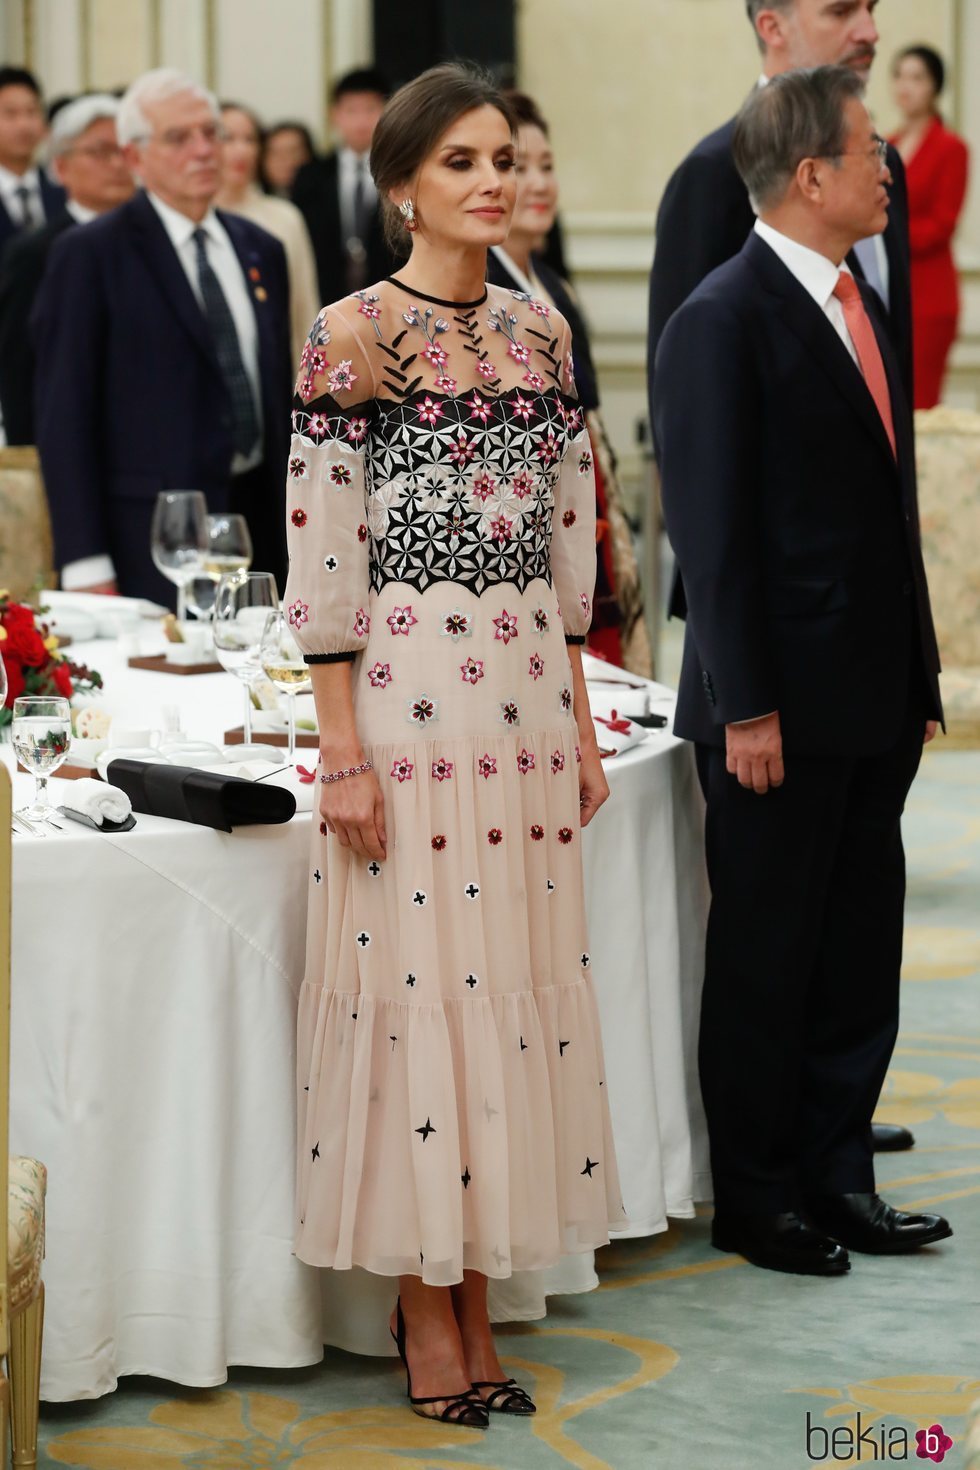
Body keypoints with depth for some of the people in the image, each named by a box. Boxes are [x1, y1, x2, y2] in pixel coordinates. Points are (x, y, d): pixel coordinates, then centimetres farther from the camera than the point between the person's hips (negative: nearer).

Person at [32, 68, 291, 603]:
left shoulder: (261, 251, 15)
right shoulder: (89, 255, -4)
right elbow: (63, 414, -7)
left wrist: (291, 532, 13)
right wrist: (86, 564, -13)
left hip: (258, 519, 5)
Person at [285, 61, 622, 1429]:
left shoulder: (540, 331, 11)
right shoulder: (354, 335, -7)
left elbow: (567, 541, 15)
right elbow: (320, 556, -9)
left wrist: (580, 722, 12)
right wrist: (341, 750, -12)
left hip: (527, 688, 6)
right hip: (405, 687, -6)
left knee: (513, 978, 8)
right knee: (417, 981, 0)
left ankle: (477, 1294, 19)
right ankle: (426, 1310, 12)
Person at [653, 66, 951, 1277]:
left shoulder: (859, 306, 14)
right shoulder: (722, 322, -12)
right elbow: (711, 529, -15)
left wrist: (917, 677, 15)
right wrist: (747, 709, -18)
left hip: (872, 704, 8)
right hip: (780, 713, -8)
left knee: (858, 955, 13)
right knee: (764, 960, 4)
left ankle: (835, 1179, 24)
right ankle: (754, 1200, 15)